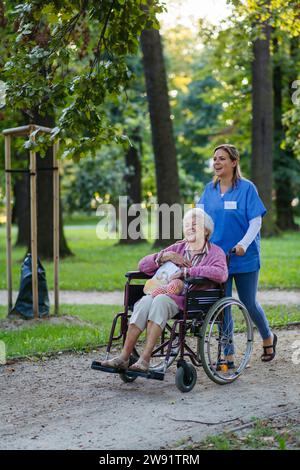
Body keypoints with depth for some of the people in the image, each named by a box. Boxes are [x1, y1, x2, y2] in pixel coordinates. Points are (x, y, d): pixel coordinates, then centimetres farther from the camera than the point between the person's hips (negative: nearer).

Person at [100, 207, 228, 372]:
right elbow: (143, 265, 20)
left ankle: (145, 358, -38)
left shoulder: (215, 252, 9)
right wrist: (165, 256, 2)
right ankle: (124, 357, -33)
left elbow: (221, 273, -17)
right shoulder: (177, 248, 23)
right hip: (168, 293, 4)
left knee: (160, 300, -34)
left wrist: (187, 271, -16)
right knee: (146, 301, -29)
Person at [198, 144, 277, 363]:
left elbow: (256, 222, -11)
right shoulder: (210, 189, 7)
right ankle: (228, 356, 11)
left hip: (244, 256, -4)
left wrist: (243, 244, -25)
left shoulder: (247, 187, -7)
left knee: (249, 303, 7)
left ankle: (268, 338, 34)